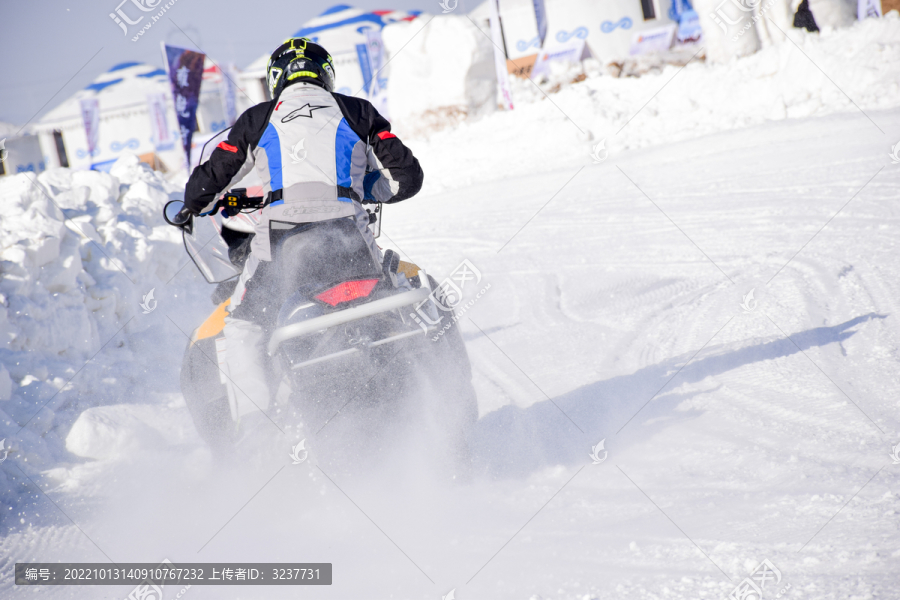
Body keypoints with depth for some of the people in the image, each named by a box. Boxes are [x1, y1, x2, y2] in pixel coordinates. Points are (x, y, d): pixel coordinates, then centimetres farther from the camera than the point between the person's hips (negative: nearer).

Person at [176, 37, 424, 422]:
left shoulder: (258, 119, 19)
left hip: (281, 229, -1)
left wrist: (195, 206, 44)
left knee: (241, 328, 10)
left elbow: (206, 183, 21)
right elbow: (406, 179, 16)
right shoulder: (359, 112, 20)